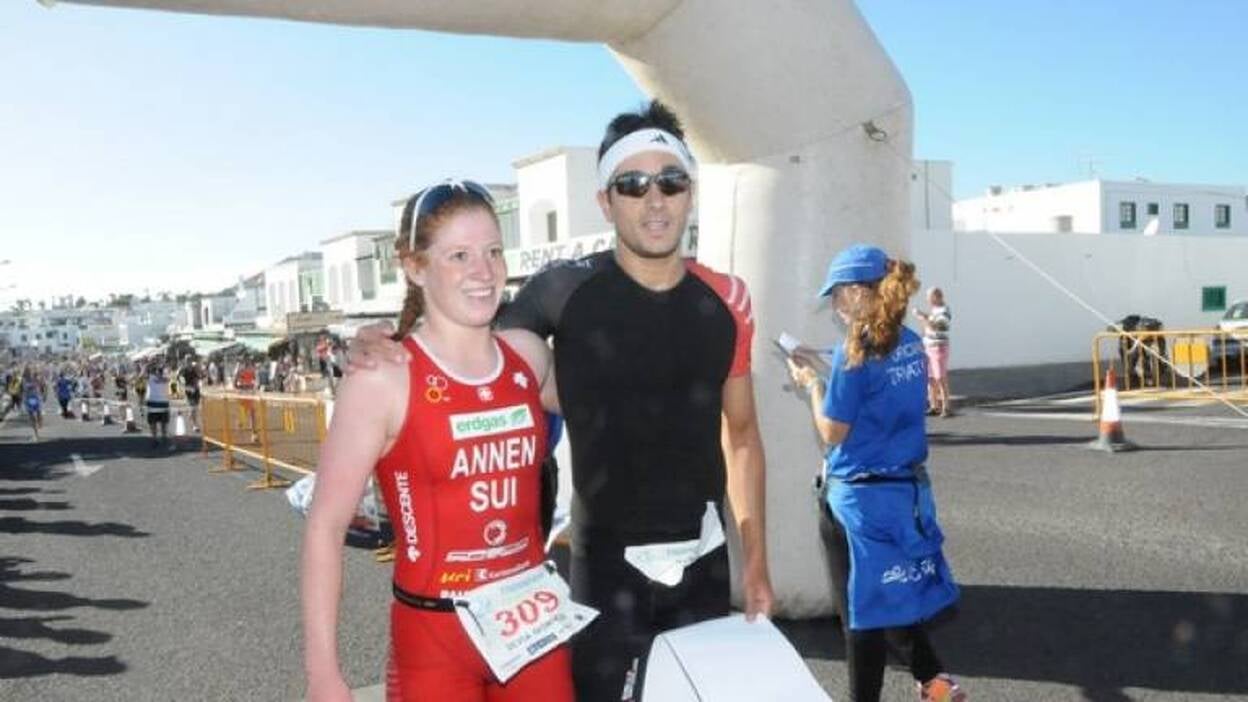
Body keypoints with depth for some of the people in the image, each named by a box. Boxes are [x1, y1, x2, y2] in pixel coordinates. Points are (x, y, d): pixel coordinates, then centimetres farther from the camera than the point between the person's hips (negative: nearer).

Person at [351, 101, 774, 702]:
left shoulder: (725, 300, 0)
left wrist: (756, 556, 7)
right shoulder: (568, 289, -11)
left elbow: (741, 434, 8)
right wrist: (388, 341, -17)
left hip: (704, 561, 4)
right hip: (609, 564, -4)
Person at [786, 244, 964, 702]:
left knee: (862, 607, 7)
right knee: (894, 595, 23)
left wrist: (811, 382, 0)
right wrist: (825, 371, 14)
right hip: (907, 487, 8)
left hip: (858, 496, -7)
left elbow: (832, 433, -13)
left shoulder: (856, 351, -18)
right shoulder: (911, 345, 4)